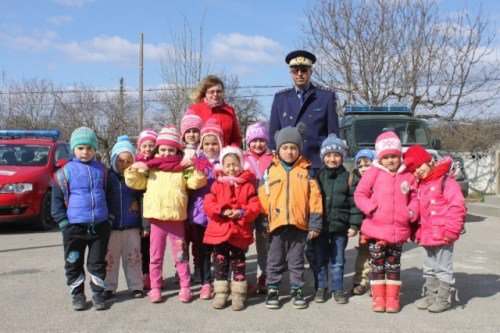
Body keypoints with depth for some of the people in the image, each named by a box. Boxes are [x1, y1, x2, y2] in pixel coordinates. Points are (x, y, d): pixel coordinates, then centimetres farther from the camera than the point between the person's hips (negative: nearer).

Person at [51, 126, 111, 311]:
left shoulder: (101, 170, 6)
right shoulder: (66, 171, -3)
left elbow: (108, 194, 15)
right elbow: (57, 198, 1)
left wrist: (109, 218, 8)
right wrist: (63, 221, -4)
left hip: (100, 225, 2)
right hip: (75, 226, -1)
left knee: (98, 262, 9)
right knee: (74, 263, 8)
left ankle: (98, 293, 21)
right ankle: (77, 294, 22)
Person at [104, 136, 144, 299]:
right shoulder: (106, 176, -2)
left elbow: (143, 202, 2)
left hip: (132, 227, 1)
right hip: (110, 227, -1)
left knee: (133, 258, 8)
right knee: (110, 258, 8)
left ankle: (135, 286, 19)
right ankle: (109, 287, 20)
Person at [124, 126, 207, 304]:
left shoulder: (182, 169, 4)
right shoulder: (150, 168, 10)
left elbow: (197, 182, -5)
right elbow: (134, 182, 11)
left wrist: (197, 169, -21)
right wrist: (133, 169, -5)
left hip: (176, 220, -2)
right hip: (156, 219, 2)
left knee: (180, 256, 5)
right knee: (155, 256, 9)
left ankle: (185, 288, 15)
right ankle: (155, 288, 19)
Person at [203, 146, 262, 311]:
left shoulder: (247, 185, 1)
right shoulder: (217, 185, 3)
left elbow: (255, 206, -4)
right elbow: (208, 204, -4)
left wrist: (242, 212, -20)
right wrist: (222, 211, -19)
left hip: (240, 233, -1)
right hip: (219, 231, 1)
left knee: (238, 263, 8)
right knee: (221, 262, 9)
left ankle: (238, 294, 17)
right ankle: (221, 293, 20)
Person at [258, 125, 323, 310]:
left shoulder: (305, 171, 2)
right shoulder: (270, 170, 2)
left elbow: (314, 198, 1)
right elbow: (263, 197, 4)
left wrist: (315, 224, -2)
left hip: (299, 224, 0)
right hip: (276, 224, 1)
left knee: (297, 261, 11)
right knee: (275, 260, 11)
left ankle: (297, 290, 23)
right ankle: (272, 291, 22)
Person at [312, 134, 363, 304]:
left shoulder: (347, 177, 0)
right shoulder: (317, 176, 2)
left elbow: (354, 202, -2)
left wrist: (354, 225, -7)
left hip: (340, 227, -1)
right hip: (319, 227, 1)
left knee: (338, 261, 10)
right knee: (320, 260, 10)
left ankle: (337, 289, 22)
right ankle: (321, 288, 23)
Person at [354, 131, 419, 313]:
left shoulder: (408, 176, 4)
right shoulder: (374, 173, -2)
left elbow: (414, 198, 12)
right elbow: (360, 194, -2)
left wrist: (412, 212, -5)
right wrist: (371, 208, -15)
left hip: (399, 230, 2)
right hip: (376, 229, -1)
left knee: (394, 265, 12)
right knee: (377, 265, 7)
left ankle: (392, 298, 22)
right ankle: (378, 298, 18)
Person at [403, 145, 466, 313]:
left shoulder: (446, 182, -12)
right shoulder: (420, 186, 14)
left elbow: (458, 207, -17)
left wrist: (451, 230, -20)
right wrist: (418, 232, 18)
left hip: (443, 235, -8)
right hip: (427, 235, 8)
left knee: (443, 268, 2)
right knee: (429, 268, 16)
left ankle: (444, 299, 13)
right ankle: (431, 295, 28)